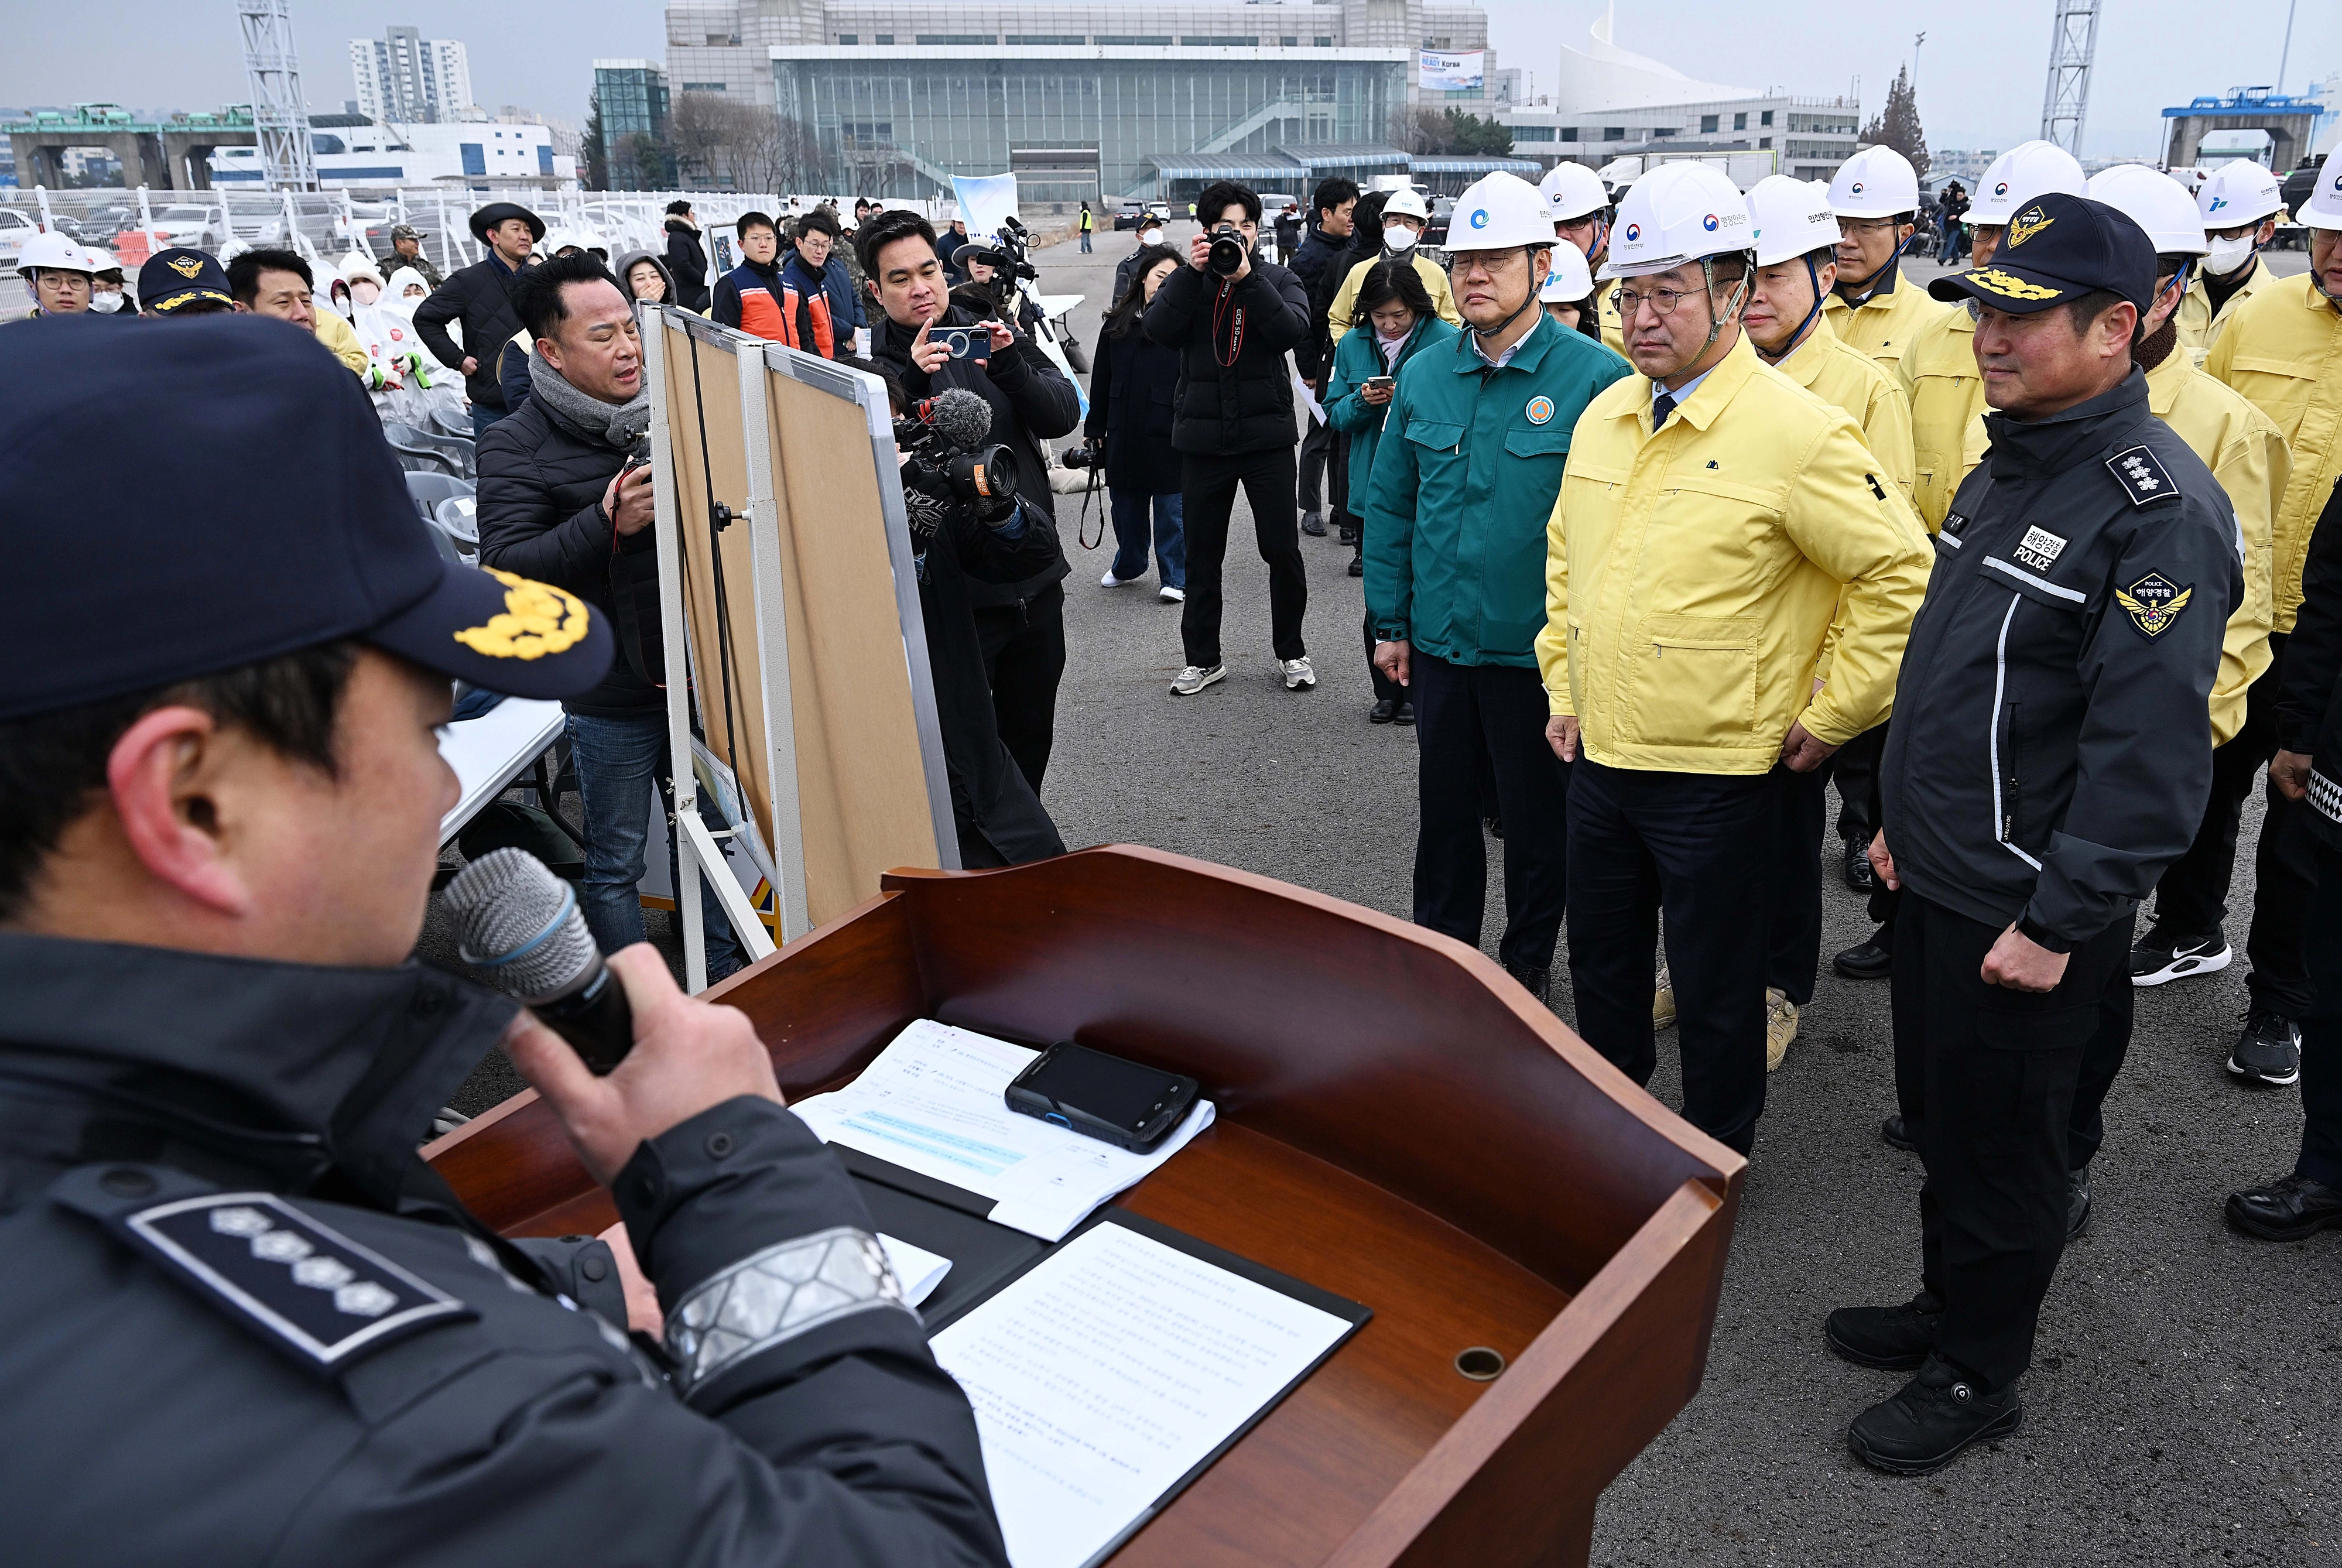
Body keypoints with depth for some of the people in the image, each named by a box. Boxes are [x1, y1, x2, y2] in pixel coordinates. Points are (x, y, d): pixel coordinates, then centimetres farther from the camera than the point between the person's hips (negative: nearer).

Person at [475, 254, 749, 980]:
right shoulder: (516, 445, -9)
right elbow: (506, 566, -19)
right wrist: (607, 523, -30)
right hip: (608, 697, -5)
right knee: (614, 860, 8)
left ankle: (721, 975, 36)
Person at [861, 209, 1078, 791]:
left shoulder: (991, 336, 8)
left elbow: (1065, 413, -2)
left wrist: (1010, 367, -19)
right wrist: (914, 383, -31)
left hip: (1035, 579, 5)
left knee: (1031, 736, 18)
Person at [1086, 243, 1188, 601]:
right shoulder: (1117, 324, 7)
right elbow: (1101, 380, 11)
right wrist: (1096, 428, 9)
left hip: (1169, 434, -4)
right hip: (1124, 433, 4)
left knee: (1172, 506, 3)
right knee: (1126, 503, 15)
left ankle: (1175, 577, 15)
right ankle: (1128, 566, 35)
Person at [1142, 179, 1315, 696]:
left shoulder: (1278, 279, 4)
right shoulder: (1188, 281, 7)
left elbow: (1293, 330, -15)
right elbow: (1158, 329, -11)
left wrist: (1247, 276, -21)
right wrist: (1193, 272, -19)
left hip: (1267, 436, -1)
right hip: (1203, 437, 1)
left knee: (1283, 551, 4)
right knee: (1202, 555, 9)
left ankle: (1290, 652, 20)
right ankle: (1202, 658, 22)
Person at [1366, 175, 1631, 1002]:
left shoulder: (1596, 377, -12)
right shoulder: (1423, 374, 3)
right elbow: (1389, 504, 10)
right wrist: (1389, 622, 8)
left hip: (1540, 651, -4)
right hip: (1439, 644, 4)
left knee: (1539, 823, 12)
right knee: (1443, 812, 18)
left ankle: (1527, 965, 33)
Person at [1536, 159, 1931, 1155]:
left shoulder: (1795, 432, -15)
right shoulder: (1604, 417, 6)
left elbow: (1900, 578, -13)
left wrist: (1829, 719, -10)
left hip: (1715, 773, -6)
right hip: (1598, 753, 7)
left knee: (1714, 989, 10)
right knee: (1601, 961, 20)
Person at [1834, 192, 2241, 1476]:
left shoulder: (2160, 511, -20)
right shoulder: (2009, 466, 9)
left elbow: (2150, 754, -23)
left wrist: (2057, 921, -21)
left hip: (2026, 920, -8)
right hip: (1936, 885, 8)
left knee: (1998, 1143, 9)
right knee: (1945, 1115, 22)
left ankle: (1978, 1376, 29)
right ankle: (1947, 1307, 42)